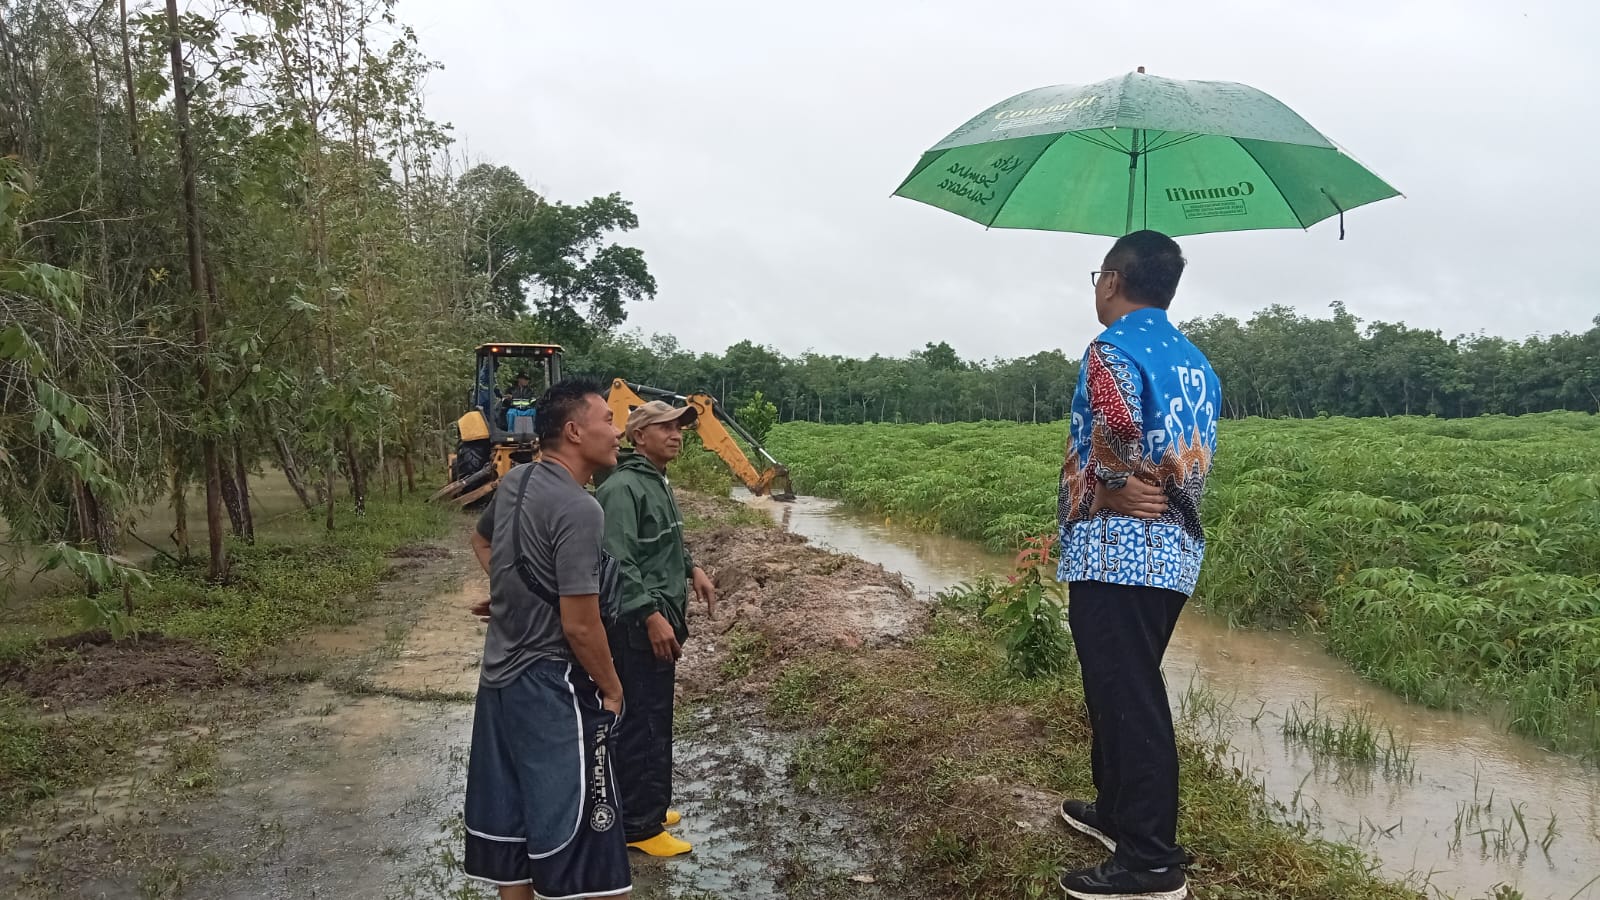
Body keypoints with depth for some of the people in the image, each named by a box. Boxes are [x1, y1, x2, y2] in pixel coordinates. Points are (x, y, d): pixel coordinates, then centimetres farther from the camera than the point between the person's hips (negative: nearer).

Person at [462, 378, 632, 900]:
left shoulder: (513, 482, 4)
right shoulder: (578, 509, -22)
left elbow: (481, 541, 26)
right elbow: (580, 626, -22)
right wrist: (612, 689, -7)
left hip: (500, 675, 9)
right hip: (551, 685, -9)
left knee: (506, 819, 18)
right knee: (576, 831, 1)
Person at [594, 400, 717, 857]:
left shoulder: (657, 482, 15)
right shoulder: (623, 488, -17)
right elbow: (618, 562, -25)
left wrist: (692, 568, 13)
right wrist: (651, 616, -27)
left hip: (661, 618, 10)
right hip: (640, 626, -10)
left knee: (653, 719, 18)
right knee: (644, 724, -4)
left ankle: (645, 806, 30)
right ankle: (640, 826, 5)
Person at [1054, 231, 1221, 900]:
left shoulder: (1112, 347, -10)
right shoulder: (1197, 363, 18)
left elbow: (1116, 420, -27)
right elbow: (1202, 451, 13)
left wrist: (1118, 486, -12)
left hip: (1117, 550, -9)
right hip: (1176, 549, 10)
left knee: (1128, 697, -5)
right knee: (1123, 689, 21)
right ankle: (1118, 811, 34)